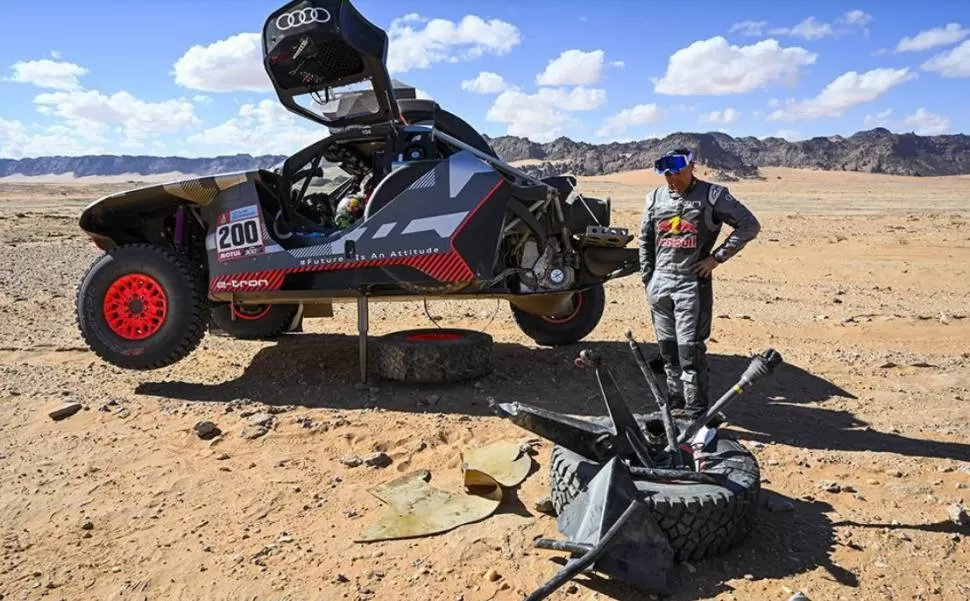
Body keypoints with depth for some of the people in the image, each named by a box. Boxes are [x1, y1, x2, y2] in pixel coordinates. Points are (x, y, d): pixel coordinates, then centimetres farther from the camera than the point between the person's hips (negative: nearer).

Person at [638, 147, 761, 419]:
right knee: (667, 348, 10)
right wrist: (648, 277, 10)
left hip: (693, 284, -5)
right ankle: (676, 404, 23)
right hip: (660, 283, 5)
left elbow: (750, 225, -2)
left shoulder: (713, 195, -4)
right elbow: (645, 240, 17)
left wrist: (717, 257, -6)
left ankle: (696, 412, 1)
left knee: (690, 349, -7)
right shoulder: (655, 198, 10)